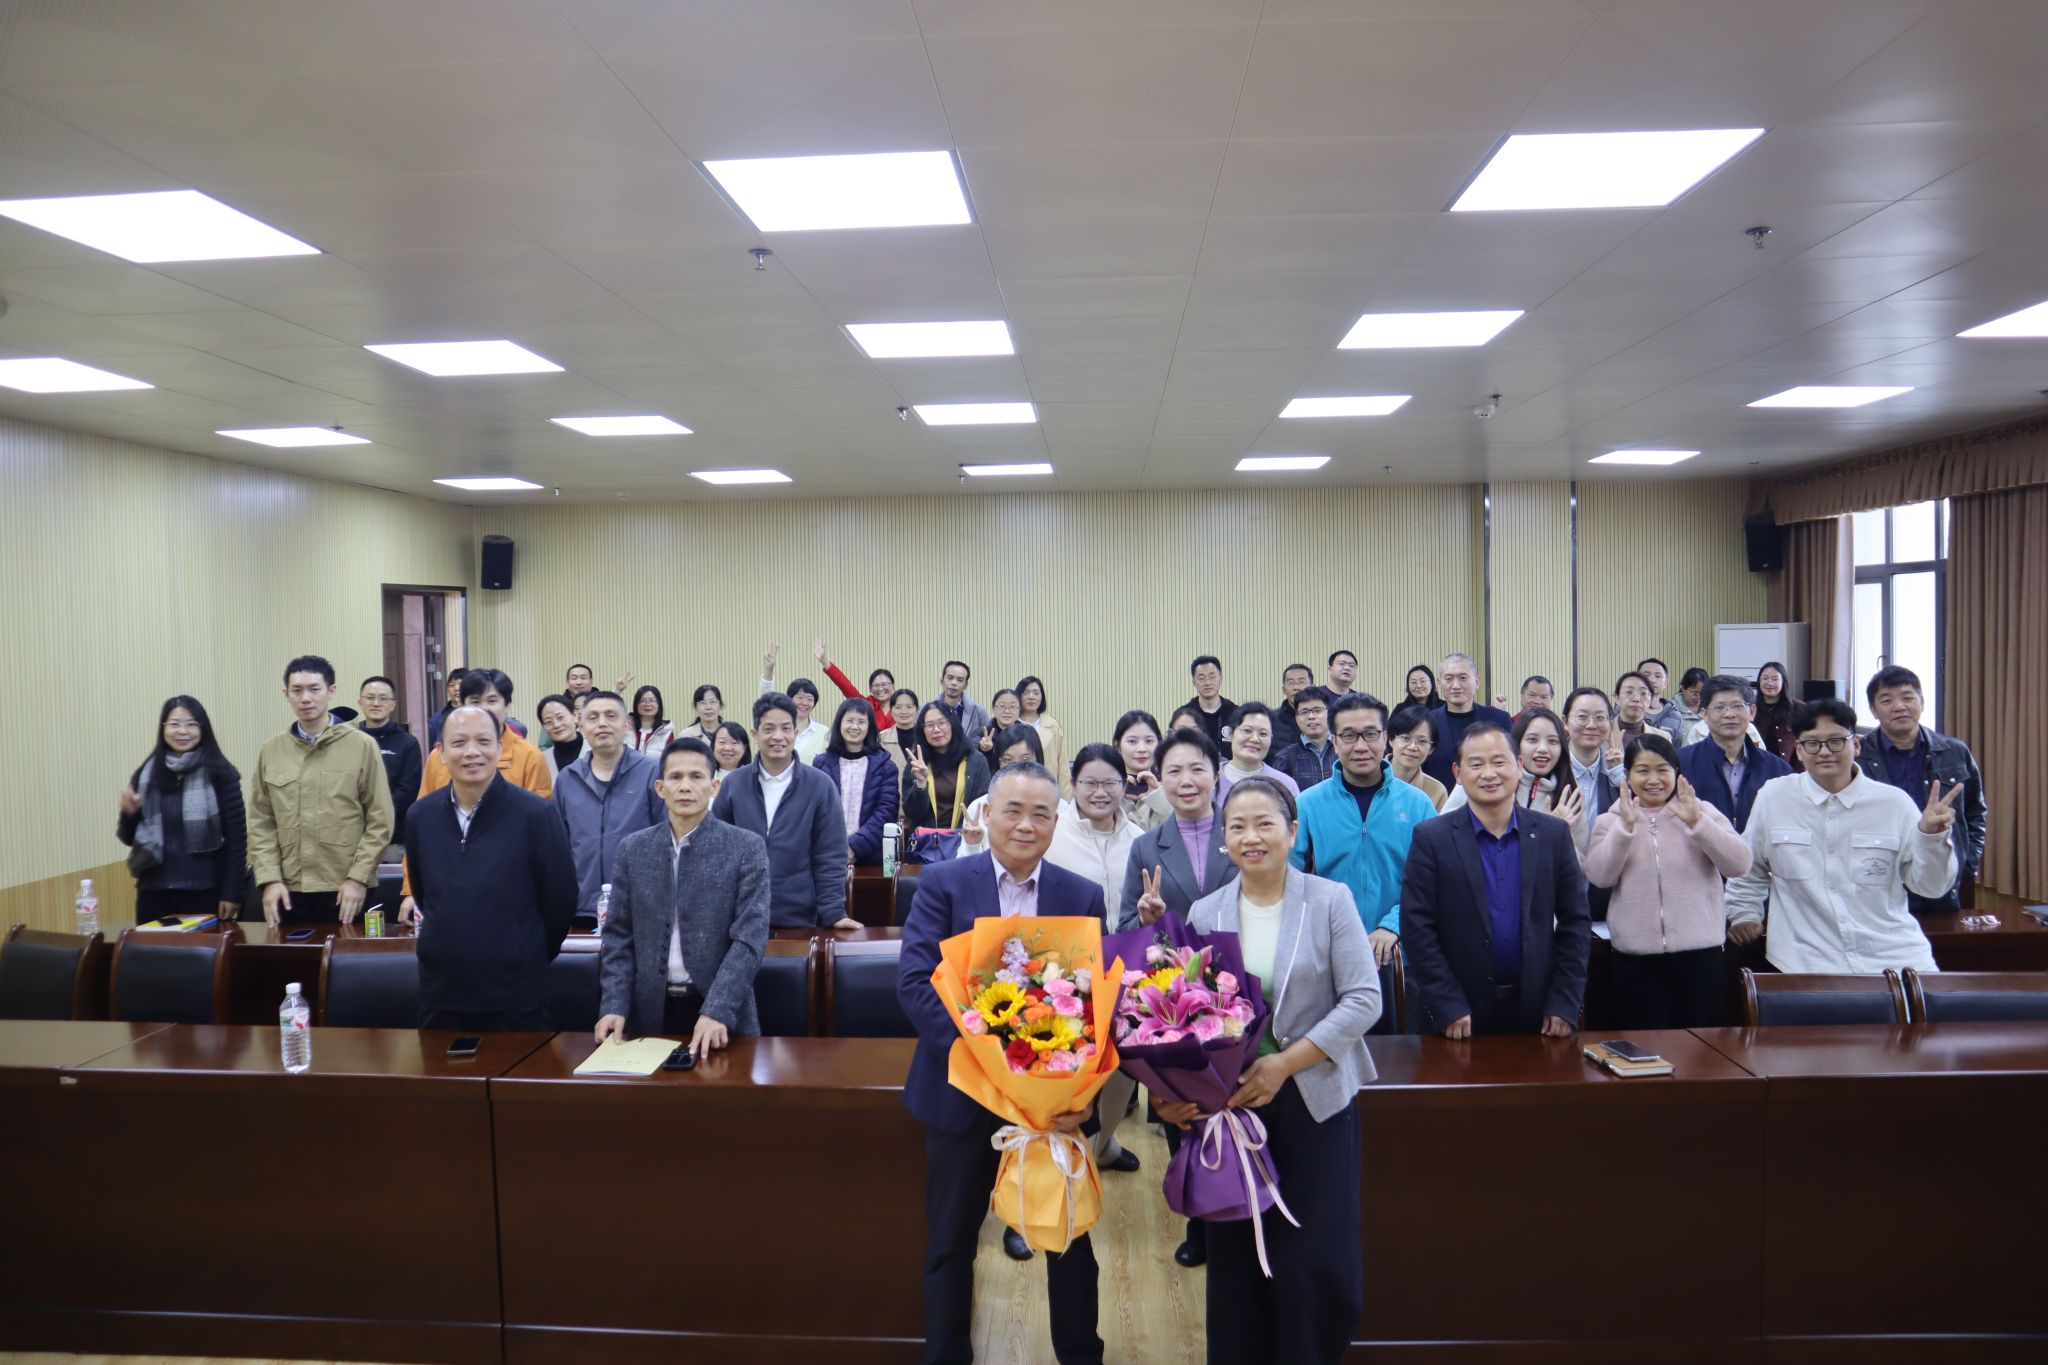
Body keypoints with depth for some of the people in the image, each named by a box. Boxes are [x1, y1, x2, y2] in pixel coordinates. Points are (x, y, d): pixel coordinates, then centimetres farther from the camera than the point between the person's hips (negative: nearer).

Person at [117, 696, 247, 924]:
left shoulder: (219, 774, -4)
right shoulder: (146, 774, 7)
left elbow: (236, 837, -5)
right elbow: (129, 838, 14)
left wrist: (232, 893, -9)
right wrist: (128, 813, -7)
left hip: (205, 893, -3)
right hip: (154, 892, 4)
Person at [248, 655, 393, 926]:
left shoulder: (362, 746, -1)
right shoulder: (270, 751, 8)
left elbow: (380, 821, -3)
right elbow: (261, 823, 7)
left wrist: (358, 877, -9)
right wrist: (270, 878, -3)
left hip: (346, 889, -2)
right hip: (289, 890, 3)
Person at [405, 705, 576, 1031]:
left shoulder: (535, 815, -12)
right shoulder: (420, 815, 2)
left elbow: (560, 899, -5)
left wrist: (527, 960, 6)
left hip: (516, 998, -4)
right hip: (439, 994, 4)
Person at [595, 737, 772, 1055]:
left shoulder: (747, 847, -5)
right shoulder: (633, 849, 5)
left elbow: (750, 938, -11)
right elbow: (619, 935, 6)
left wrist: (717, 1011, -21)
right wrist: (614, 1006, -7)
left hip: (721, 1015, -2)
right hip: (650, 1010, 3)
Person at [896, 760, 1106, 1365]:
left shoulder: (1083, 896, -1)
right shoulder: (943, 882, -6)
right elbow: (914, 981, -15)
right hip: (962, 1091, -1)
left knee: (1072, 1238, 15)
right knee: (951, 1242, 14)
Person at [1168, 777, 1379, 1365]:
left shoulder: (1330, 900, -3)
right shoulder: (1205, 913, 4)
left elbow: (1364, 999, -8)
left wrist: (1286, 1063, -16)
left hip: (1315, 1100, -2)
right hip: (1230, 1100, 2)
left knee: (1317, 1266, -2)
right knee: (1236, 1261, 8)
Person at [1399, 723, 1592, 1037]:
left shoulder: (1553, 833, 2)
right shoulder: (1431, 838, -5)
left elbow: (1576, 920, 5)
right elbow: (1417, 927, -8)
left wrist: (1565, 1003, -1)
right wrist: (1448, 1007, -12)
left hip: (1538, 1013, 2)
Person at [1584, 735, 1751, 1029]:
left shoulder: (1703, 812, 6)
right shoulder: (1611, 821, 7)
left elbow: (1739, 865, -6)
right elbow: (1598, 876, -7)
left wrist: (1696, 822, -17)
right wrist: (1626, 827, -16)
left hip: (1699, 954, 0)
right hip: (1635, 960, 0)